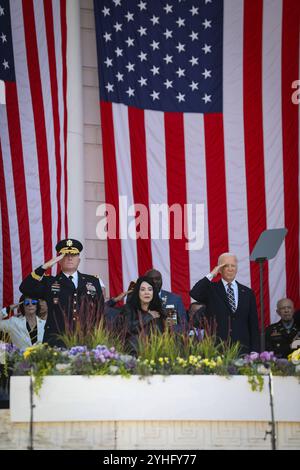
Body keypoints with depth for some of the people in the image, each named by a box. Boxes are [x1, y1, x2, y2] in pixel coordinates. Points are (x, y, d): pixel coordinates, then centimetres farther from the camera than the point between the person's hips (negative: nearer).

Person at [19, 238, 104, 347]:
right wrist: (46, 266, -12)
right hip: (56, 342, -1)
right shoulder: (49, 282, 11)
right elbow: (25, 288, -6)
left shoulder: (93, 282, 15)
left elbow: (101, 313, 15)